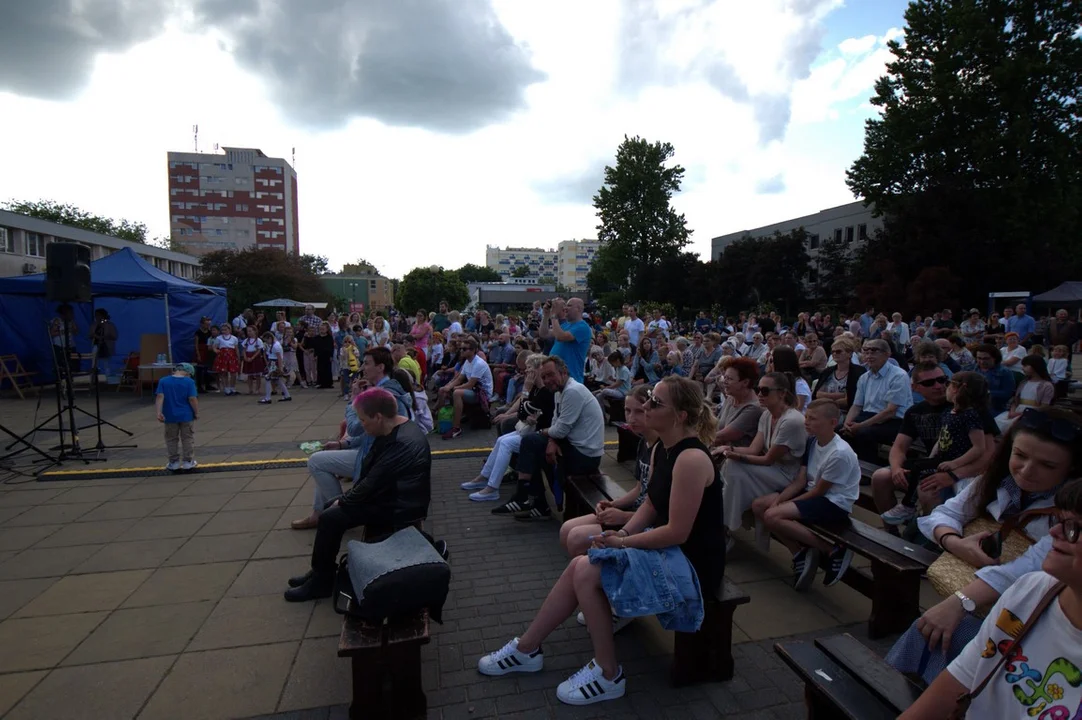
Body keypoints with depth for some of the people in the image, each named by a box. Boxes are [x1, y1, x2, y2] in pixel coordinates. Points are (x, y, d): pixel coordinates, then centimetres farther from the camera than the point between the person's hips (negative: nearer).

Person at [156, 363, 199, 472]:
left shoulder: (163, 381, -2)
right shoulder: (189, 382, -9)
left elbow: (160, 397, -11)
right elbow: (192, 398, -13)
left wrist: (158, 412, -14)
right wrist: (196, 413, -3)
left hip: (170, 416, 2)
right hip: (186, 416, -2)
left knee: (171, 439, 14)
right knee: (188, 439, 10)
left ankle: (174, 463, 20)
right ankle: (188, 462, 15)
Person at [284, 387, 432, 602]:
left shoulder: (401, 443, -29)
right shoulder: (394, 429, 3)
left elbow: (374, 483, -25)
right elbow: (370, 472, 13)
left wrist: (343, 502, -10)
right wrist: (349, 494, 3)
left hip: (399, 506, -11)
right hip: (391, 493, 11)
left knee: (330, 518, -14)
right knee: (331, 506, 12)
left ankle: (321, 581, 4)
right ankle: (321, 571, 22)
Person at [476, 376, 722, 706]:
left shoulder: (690, 458, -25)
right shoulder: (665, 450, 5)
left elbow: (677, 531, -25)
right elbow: (651, 506, 10)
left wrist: (623, 542, -15)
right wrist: (623, 534, -7)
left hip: (690, 563, -9)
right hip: (667, 547, 9)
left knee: (586, 572, -17)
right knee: (579, 567, -2)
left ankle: (608, 675, 1)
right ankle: (526, 649, 14)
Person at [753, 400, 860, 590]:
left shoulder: (839, 453, -23)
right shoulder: (812, 442, 3)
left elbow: (819, 491, -17)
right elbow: (800, 481, 2)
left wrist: (786, 504, -11)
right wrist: (778, 500, -12)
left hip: (834, 503, -9)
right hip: (813, 493, 9)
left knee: (773, 516, -25)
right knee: (759, 505, -1)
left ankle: (833, 551, -12)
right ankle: (800, 552, 0)